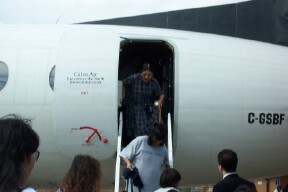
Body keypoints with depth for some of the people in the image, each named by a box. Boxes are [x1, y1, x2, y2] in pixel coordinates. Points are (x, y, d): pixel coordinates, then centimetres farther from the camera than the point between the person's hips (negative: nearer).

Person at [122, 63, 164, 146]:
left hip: (148, 108, 1)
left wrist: (160, 101, -22)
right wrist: (125, 97, 6)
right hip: (133, 107, -1)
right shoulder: (133, 78, -20)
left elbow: (161, 94, -2)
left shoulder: (154, 82, -14)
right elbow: (124, 83, 0)